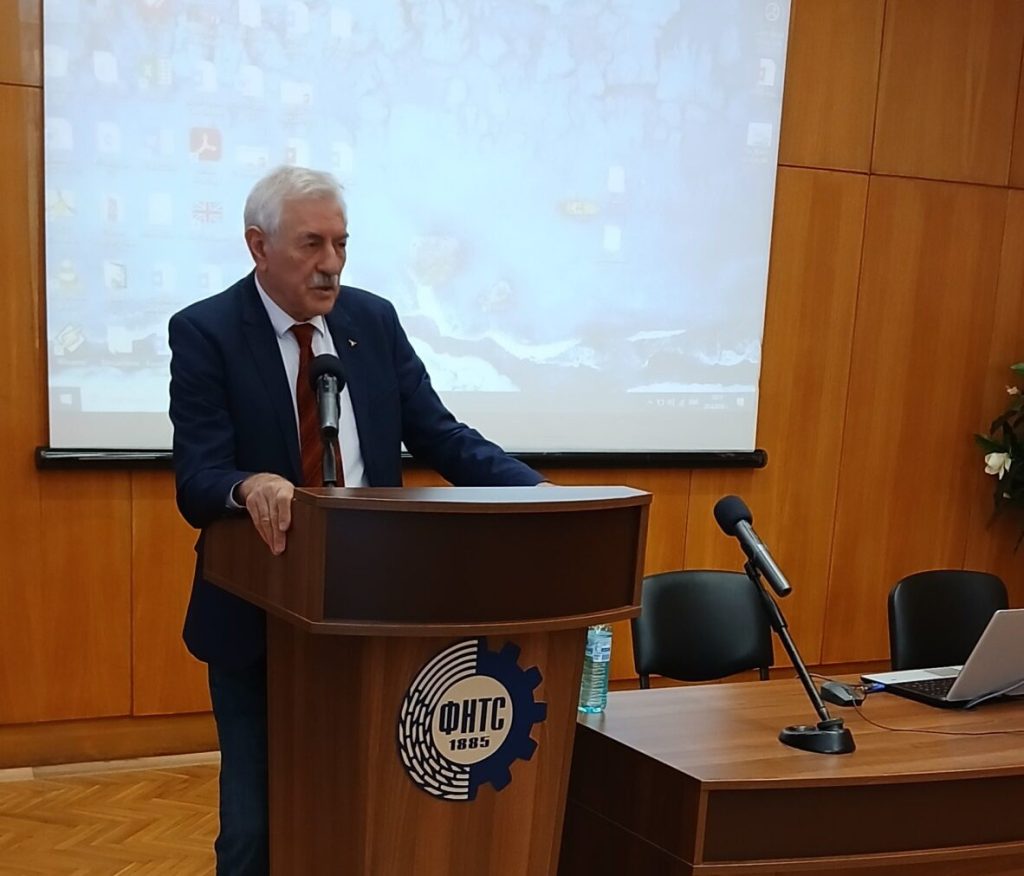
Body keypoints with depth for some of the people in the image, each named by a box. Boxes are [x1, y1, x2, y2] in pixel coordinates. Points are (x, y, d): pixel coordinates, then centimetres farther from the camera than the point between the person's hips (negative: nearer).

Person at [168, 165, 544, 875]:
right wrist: (249, 485, -41)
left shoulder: (374, 319, 1)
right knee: (257, 819, 10)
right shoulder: (205, 332, -10)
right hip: (258, 610, -3)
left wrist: (540, 493, -16)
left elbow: (440, 435, -1)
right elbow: (196, 484, -17)